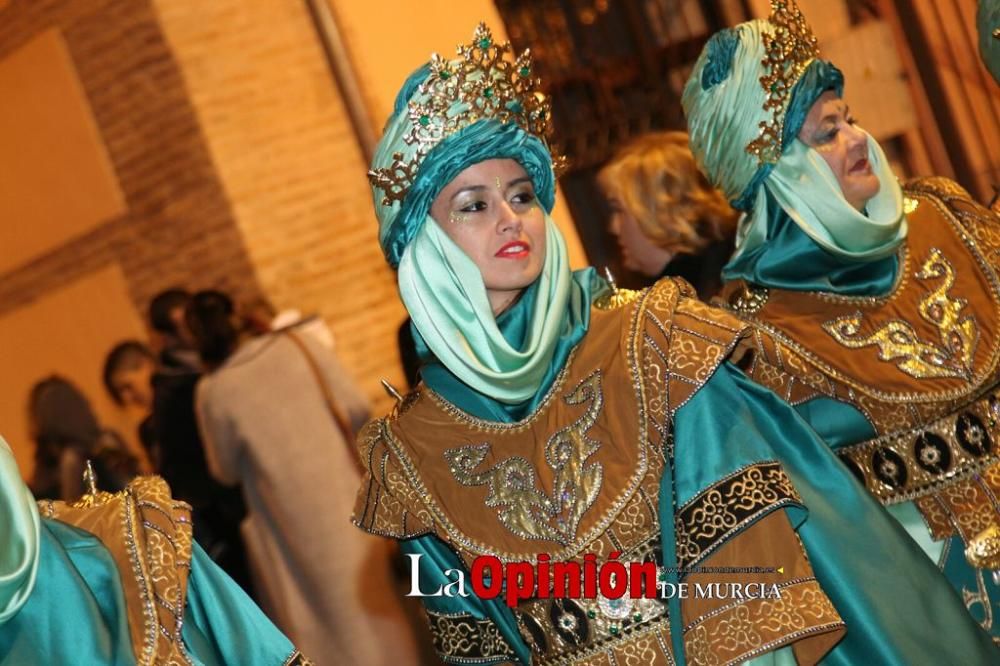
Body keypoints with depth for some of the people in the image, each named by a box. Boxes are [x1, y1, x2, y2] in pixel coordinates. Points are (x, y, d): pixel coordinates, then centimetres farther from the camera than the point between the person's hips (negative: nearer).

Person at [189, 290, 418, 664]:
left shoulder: (214, 392, -10)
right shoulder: (298, 345, -7)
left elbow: (226, 472, 2)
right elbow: (358, 411, -3)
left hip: (289, 517, -2)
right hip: (343, 496, 2)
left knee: (317, 623, 11)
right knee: (369, 601, 17)